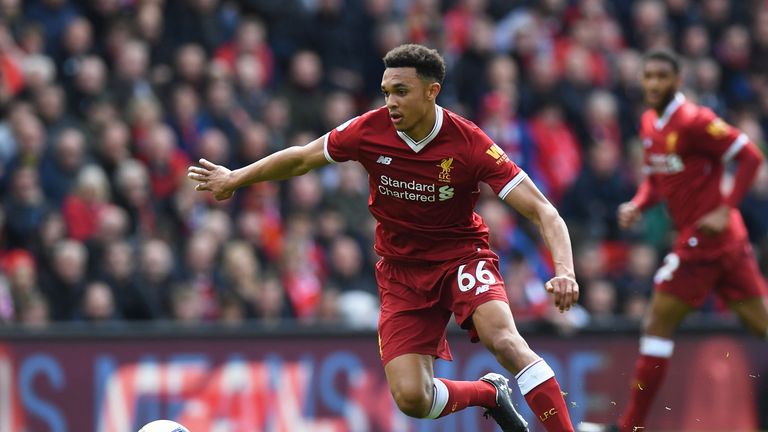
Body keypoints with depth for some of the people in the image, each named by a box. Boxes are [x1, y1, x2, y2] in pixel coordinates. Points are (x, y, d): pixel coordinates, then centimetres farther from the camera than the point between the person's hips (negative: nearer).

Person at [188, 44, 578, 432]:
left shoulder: (470, 144, -21)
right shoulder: (369, 130, -14)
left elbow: (543, 213, -22)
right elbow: (302, 159, 6)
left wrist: (564, 271, -38)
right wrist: (234, 178, 15)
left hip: (462, 253, -3)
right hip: (401, 267, 3)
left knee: (502, 338, -33)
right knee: (411, 398, -12)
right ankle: (489, 393, 19)